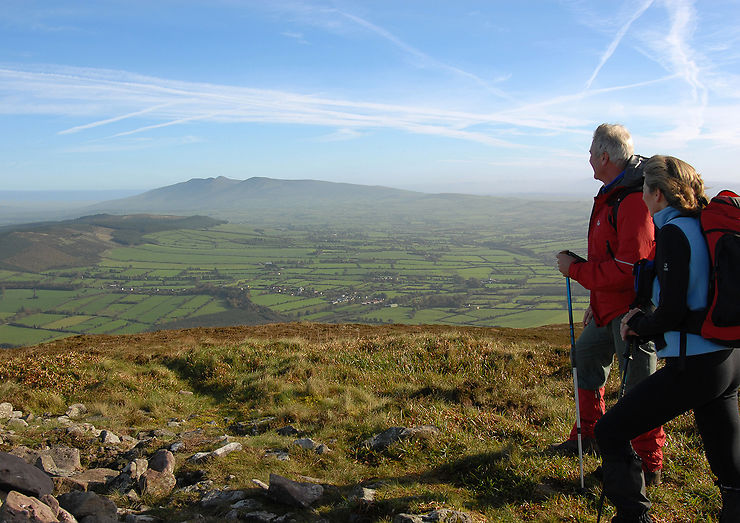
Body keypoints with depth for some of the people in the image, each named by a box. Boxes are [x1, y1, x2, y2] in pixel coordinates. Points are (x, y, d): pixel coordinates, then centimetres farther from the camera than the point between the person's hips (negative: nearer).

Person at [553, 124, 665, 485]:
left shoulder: (634, 201, -24)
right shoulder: (611, 196, 10)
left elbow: (626, 270, -28)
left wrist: (575, 269, -17)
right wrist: (596, 303, 21)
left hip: (632, 311, -10)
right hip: (609, 307, 11)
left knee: (638, 386, 0)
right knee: (586, 358, 21)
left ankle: (650, 465, 16)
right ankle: (589, 435, 39)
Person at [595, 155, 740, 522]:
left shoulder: (674, 232, -15)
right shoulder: (703, 226, 10)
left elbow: (672, 312, -21)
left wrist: (638, 325, -2)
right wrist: (647, 319, 14)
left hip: (694, 365, -9)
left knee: (610, 432, 4)